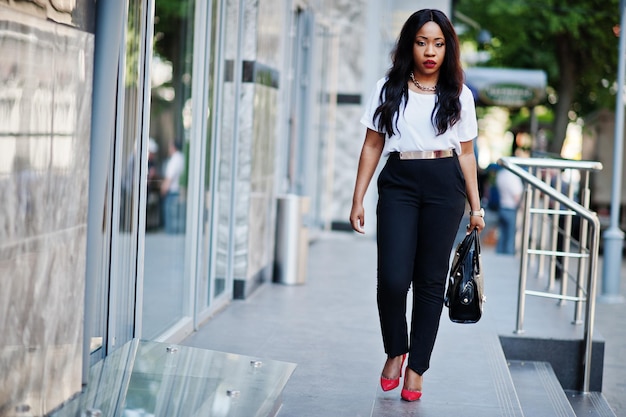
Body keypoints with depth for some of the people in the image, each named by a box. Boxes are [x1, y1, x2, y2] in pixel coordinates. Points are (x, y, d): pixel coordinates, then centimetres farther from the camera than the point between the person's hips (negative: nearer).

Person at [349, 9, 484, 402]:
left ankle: (416, 369, 12)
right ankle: (395, 351, 15)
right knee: (393, 278, -11)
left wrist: (475, 206, 8)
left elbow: (467, 154, 13)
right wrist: (358, 199, 4)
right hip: (398, 183, -1)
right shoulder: (389, 90, 8)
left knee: (431, 280, 2)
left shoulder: (460, 95, 10)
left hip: (445, 185, 1)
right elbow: (372, 146, 8)